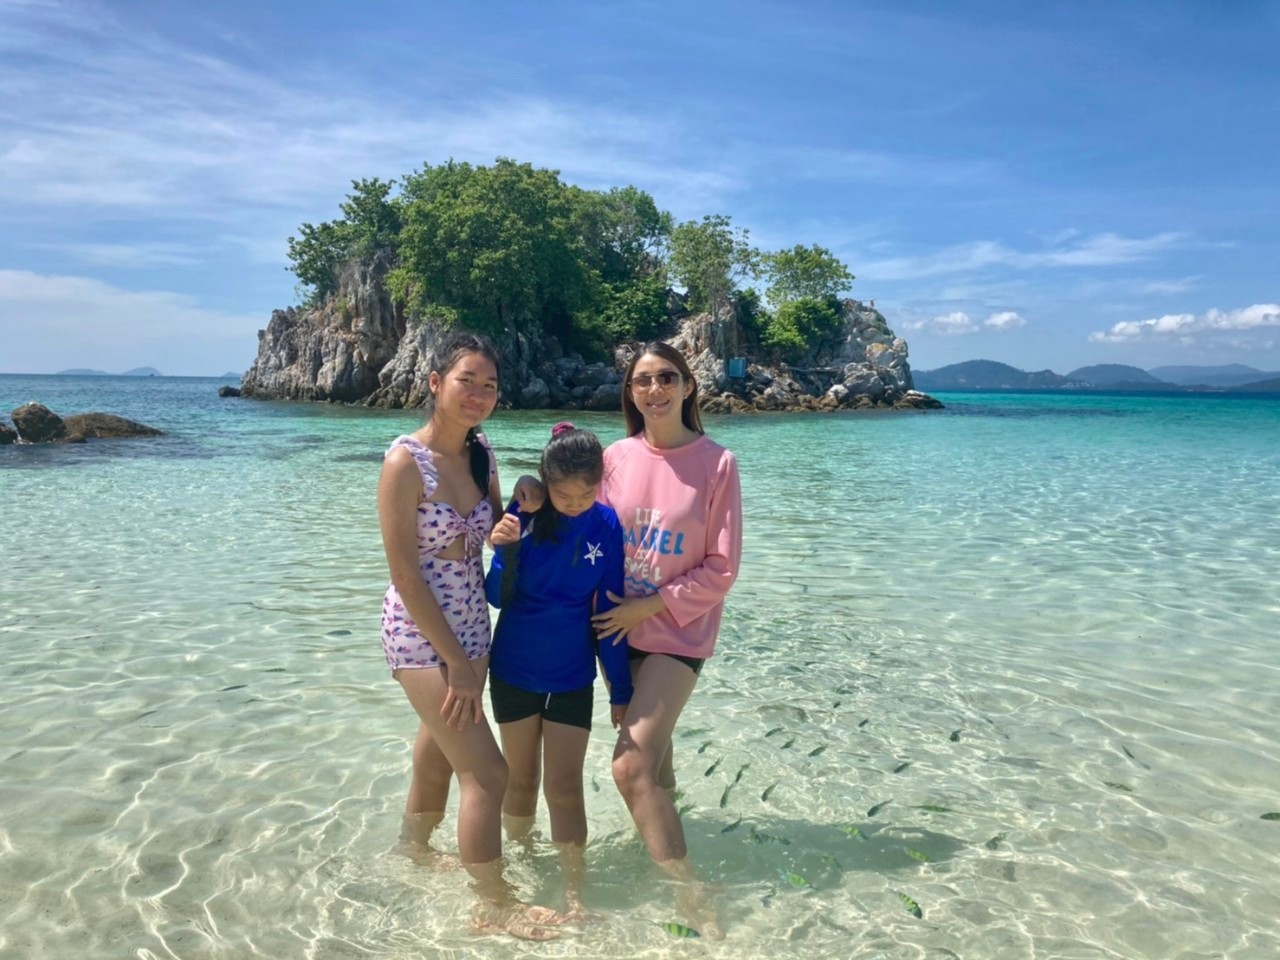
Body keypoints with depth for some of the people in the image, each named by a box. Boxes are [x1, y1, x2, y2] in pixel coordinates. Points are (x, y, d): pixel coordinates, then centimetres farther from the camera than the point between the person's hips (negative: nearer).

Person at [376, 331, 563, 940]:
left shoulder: (480, 455, 2)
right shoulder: (406, 461, -18)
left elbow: (499, 531, 14)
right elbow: (404, 574, -19)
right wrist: (455, 661, -17)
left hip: (470, 631, 7)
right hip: (421, 636, -7)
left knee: (438, 759, 22)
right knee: (487, 772, -4)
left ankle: (414, 856, 45)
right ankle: (494, 906, 13)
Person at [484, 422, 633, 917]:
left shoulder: (606, 526, -11)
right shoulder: (523, 514, -14)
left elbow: (609, 612, -5)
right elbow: (497, 597, -10)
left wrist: (621, 689, -1)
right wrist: (504, 550, -30)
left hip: (572, 676, 0)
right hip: (514, 670, 0)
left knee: (564, 786, 2)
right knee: (521, 778, 15)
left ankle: (574, 894, 15)